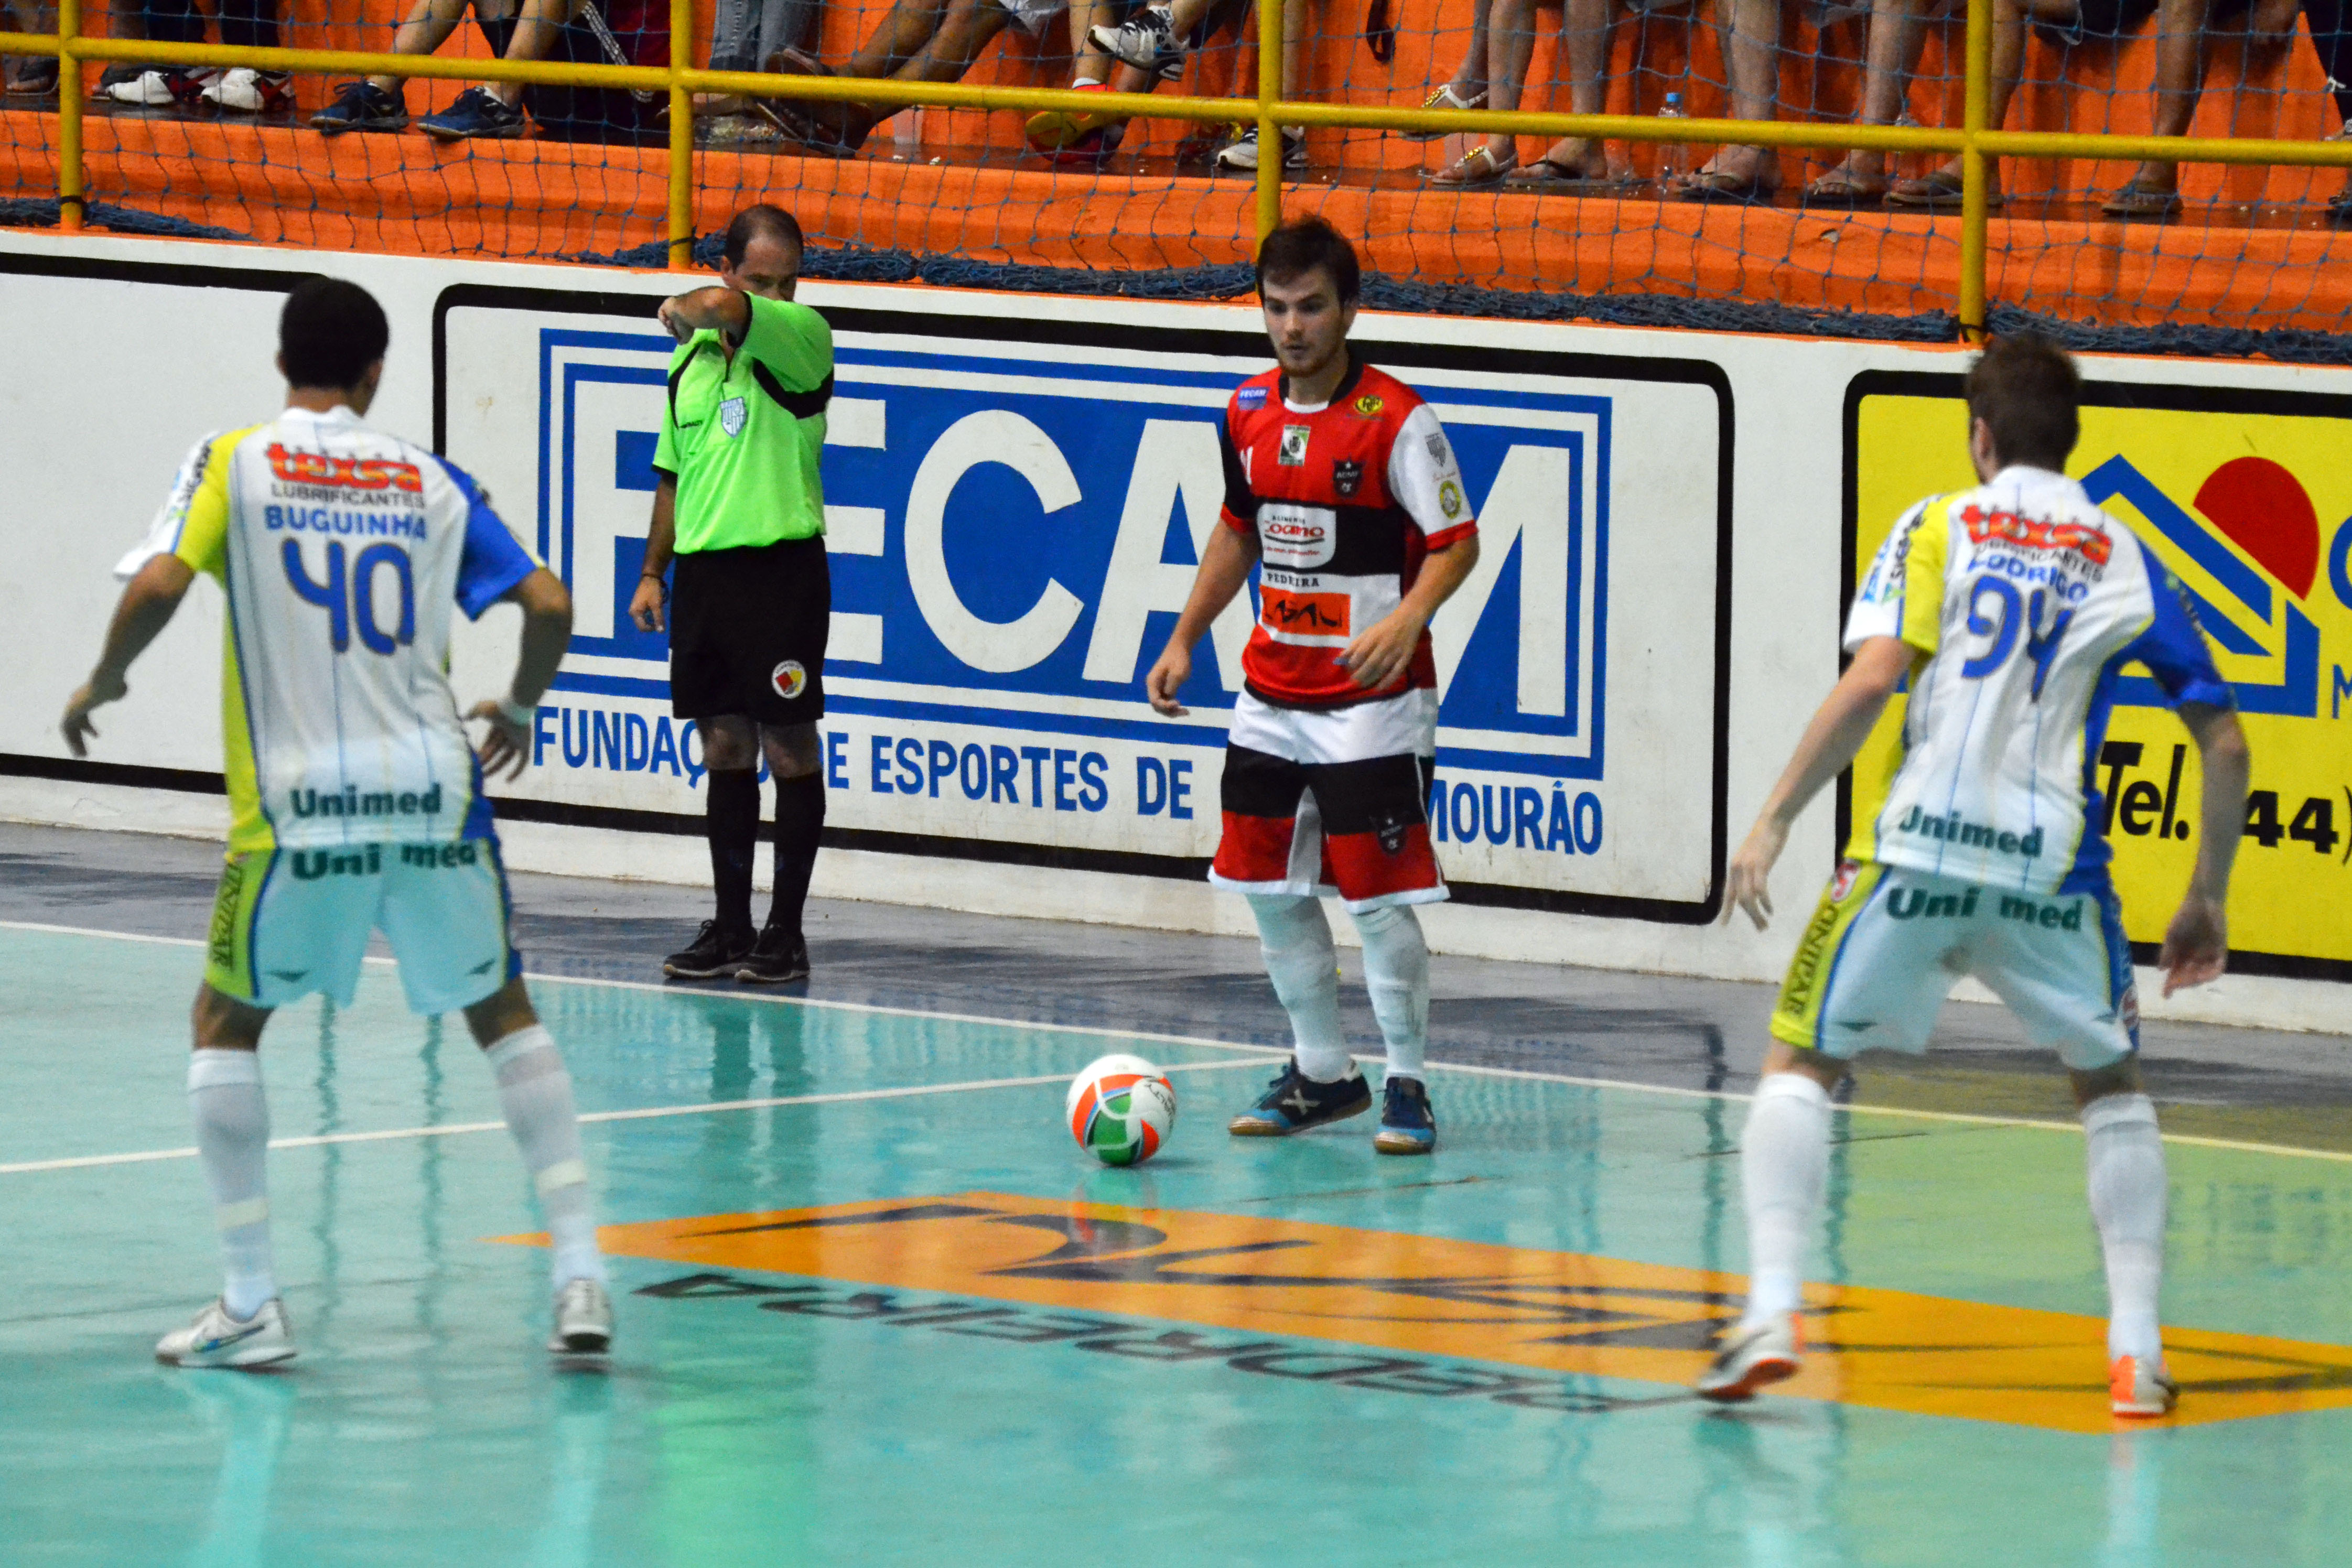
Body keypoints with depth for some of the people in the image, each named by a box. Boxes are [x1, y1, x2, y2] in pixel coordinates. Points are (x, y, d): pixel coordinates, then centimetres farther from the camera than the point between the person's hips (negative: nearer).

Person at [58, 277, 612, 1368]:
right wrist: (518, 708, 22)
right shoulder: (431, 482, 10)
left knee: (226, 1021, 16)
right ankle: (580, 1272, 8)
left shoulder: (236, 462, 3)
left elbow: (159, 586, -11)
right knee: (502, 1013, 19)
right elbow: (547, 606, 3)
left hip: (299, 804, -2)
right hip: (434, 792, 2)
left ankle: (249, 1306, 9)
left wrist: (103, 682, 8)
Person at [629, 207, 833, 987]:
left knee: (788, 748, -1)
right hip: (703, 569, 6)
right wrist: (653, 572, 16)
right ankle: (729, 928, 14)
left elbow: (725, 308, -26)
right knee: (725, 750, 9)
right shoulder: (693, 359, 13)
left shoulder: (804, 336, -6)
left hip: (781, 565, -6)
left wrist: (684, 308, -4)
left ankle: (786, 931, 3)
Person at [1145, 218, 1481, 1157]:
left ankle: (1406, 1085, 5)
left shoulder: (1395, 419, -13)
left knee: (1380, 899, -8)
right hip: (1272, 698, 7)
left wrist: (1407, 619, -30)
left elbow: (1456, 542, -13)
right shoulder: (1249, 412, 6)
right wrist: (1185, 639, 16)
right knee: (1268, 887, 10)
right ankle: (1322, 1075, 24)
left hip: (1371, 703, -7)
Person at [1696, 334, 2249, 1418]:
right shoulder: (2127, 563, 12)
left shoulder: (1936, 529, 7)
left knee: (1802, 1063, 14)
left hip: (1917, 852, -1)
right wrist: (2206, 900, 21)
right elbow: (2224, 746, 11)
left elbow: (1870, 682, -9)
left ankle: (1771, 1311, -3)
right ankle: (2137, 1351, 13)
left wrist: (1774, 820, -6)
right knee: (2110, 1084, 22)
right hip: (2051, 870, 2)